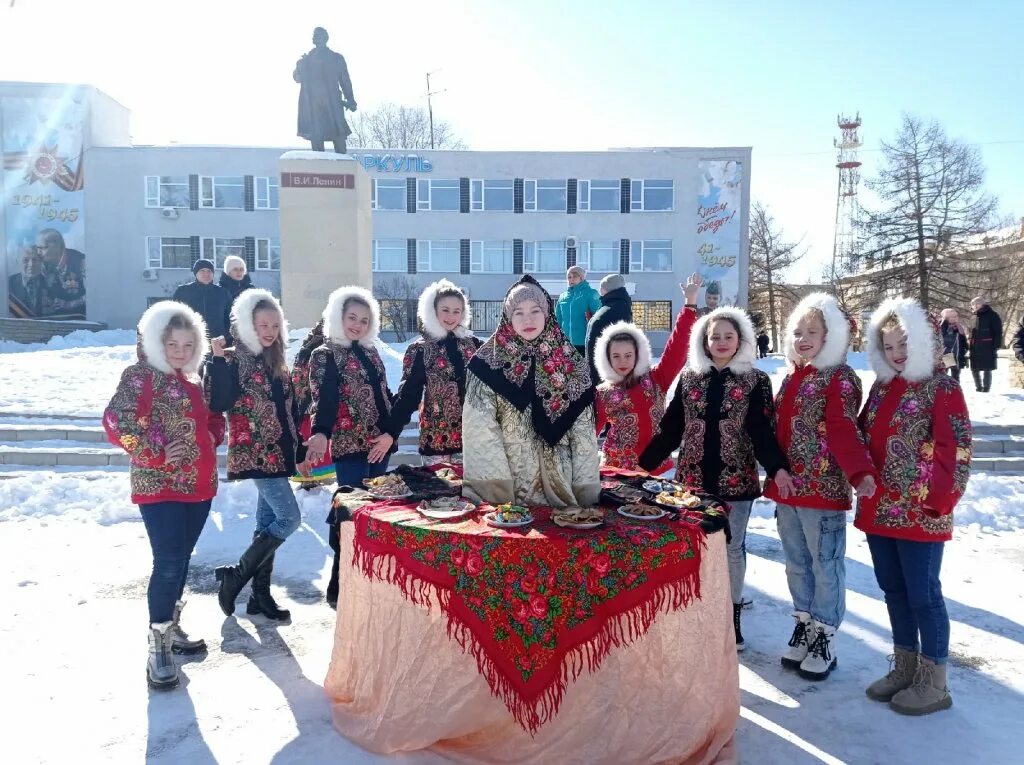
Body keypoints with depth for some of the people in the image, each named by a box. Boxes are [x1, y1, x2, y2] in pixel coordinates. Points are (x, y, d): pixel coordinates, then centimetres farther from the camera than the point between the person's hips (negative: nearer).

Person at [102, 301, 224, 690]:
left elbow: (211, 418, 25)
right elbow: (115, 423, -19)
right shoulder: (139, 376, -10)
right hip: (159, 487, -7)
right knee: (168, 563, -9)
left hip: (199, 485, 7)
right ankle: (158, 648, 3)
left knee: (181, 560, 16)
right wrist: (157, 454, -19)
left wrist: (213, 439, 5)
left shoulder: (193, 379, 12)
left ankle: (171, 626, 32)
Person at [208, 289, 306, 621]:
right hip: (254, 454, -8)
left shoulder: (277, 362, 12)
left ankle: (260, 593, 21)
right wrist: (219, 361, -29)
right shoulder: (235, 360, -9)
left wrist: (300, 451, 17)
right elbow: (218, 403, -22)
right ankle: (235, 576, 4)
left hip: (278, 453, 8)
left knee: (268, 521, 12)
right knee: (289, 518, -11)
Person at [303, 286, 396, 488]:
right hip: (350, 446, -7)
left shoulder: (370, 351, 13)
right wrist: (321, 433, -33)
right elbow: (323, 400, -17)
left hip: (381, 441, 7)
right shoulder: (325, 355, -6)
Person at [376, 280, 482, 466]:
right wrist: (391, 432, -13)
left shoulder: (473, 344, 6)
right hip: (436, 436, -2)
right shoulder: (421, 349, -2)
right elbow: (408, 393, -6)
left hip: (470, 434, 3)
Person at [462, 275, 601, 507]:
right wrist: (495, 489, -17)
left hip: (560, 485, 2)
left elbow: (584, 430, 1)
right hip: (507, 490, -2)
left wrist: (587, 491, -4)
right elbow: (479, 431, -10)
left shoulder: (570, 361, 2)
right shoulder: (489, 361, -4)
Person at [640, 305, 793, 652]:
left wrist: (777, 467, -24)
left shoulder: (755, 381, -1)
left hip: (736, 479, -2)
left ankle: (732, 617, 24)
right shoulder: (689, 378, 4)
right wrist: (644, 464, 1)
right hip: (693, 477, 2)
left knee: (732, 547, 8)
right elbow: (670, 428, 5)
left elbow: (762, 431, -8)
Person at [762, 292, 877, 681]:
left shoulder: (839, 378, -10)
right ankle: (804, 627, 32)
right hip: (787, 488, 7)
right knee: (797, 562, 17)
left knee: (825, 564, 5)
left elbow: (843, 431, -22)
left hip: (822, 489, -7)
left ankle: (824, 639, 19)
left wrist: (862, 472, -37)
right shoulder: (792, 376, 13)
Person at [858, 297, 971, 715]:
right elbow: (864, 438, 19)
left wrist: (939, 500, -16)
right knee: (894, 591, 16)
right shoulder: (881, 387, 12)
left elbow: (954, 450, -14)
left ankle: (933, 683, 17)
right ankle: (904, 669, 31)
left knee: (923, 595, 2)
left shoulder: (942, 387, -9)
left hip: (920, 515, -7)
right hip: (878, 509, 7)